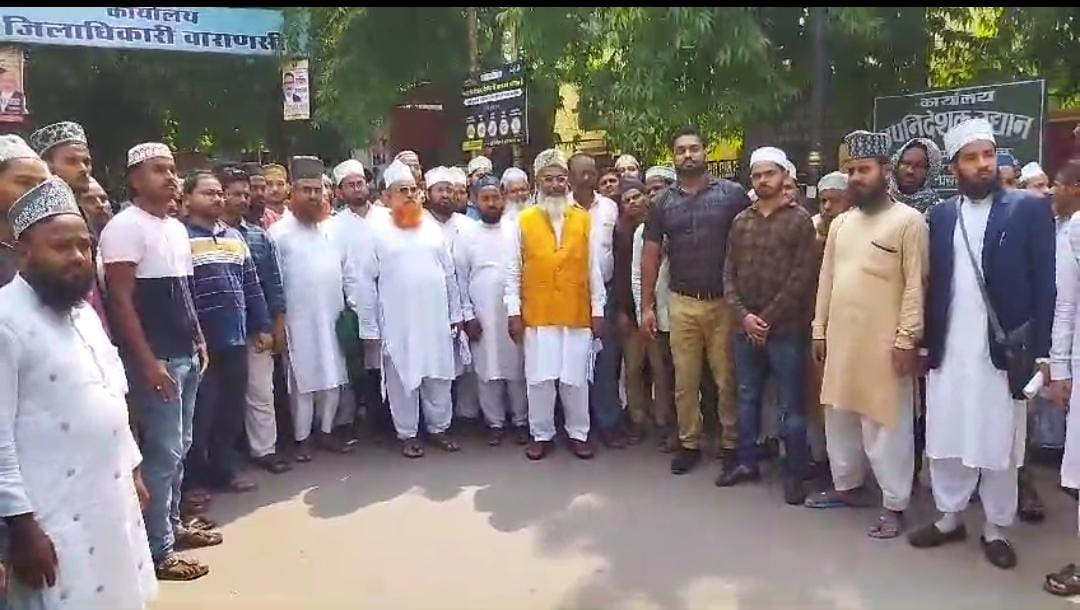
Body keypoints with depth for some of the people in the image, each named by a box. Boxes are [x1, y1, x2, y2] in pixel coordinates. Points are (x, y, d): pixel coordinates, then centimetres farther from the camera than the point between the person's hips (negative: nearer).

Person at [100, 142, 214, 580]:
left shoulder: (176, 227, 14)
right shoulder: (125, 227, -12)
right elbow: (120, 301, -16)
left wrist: (199, 341, 17)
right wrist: (147, 362, -19)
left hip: (186, 355, 8)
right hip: (156, 360, -8)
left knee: (179, 447, 15)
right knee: (163, 452, -3)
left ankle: (171, 526, 29)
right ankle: (158, 550, 8)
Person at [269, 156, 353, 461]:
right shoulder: (280, 231, -6)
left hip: (332, 317, 4)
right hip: (298, 320, -4)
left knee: (332, 378, 10)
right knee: (303, 380, 4)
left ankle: (325, 431, 23)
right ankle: (302, 438, 15)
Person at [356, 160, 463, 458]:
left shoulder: (433, 228, 7)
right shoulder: (377, 232, -4)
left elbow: (449, 275, 10)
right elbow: (366, 282, -4)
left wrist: (455, 315, 8)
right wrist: (370, 327, -7)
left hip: (436, 319, 3)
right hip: (397, 324, -3)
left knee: (438, 377, 11)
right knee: (402, 380, 6)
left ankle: (439, 428, 26)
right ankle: (407, 434, 21)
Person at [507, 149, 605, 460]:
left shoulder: (584, 219, 4)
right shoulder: (523, 221, 1)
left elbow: (594, 269, 5)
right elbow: (513, 271, 2)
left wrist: (598, 310, 3)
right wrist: (513, 312, -3)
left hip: (577, 314, 1)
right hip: (536, 315, 0)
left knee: (575, 378, 6)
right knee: (539, 378, 4)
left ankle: (578, 433, 22)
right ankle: (541, 435, 20)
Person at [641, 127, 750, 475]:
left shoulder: (732, 194, -2)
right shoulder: (664, 203, 7)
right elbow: (650, 255, 9)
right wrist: (647, 306, 5)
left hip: (725, 302, -2)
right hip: (682, 303, 2)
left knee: (727, 379, 5)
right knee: (685, 381, 8)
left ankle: (732, 444, 19)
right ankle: (689, 443, 22)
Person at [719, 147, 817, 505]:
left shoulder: (799, 220, -4)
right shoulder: (740, 222, 10)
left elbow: (802, 278, -11)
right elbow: (729, 273, 7)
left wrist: (769, 318, -12)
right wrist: (743, 315, -7)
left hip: (786, 329, -5)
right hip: (746, 328, 5)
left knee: (791, 404, 3)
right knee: (747, 397, 15)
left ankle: (795, 474, 15)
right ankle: (747, 462, 29)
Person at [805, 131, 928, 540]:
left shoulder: (908, 221, -8)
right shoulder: (840, 223, 11)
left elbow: (915, 286, -11)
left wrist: (907, 339, -15)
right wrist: (819, 330, 11)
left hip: (883, 342, -6)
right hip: (841, 338, 7)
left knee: (886, 424, 2)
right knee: (839, 417, 16)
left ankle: (894, 505, 15)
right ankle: (847, 486, 32)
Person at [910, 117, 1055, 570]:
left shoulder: (1029, 208, -2)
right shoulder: (941, 215, 8)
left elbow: (1044, 284, -5)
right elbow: (933, 283, 8)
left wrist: (1039, 350, -10)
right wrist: (926, 341, 3)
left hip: (1003, 351, -3)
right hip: (948, 351, 3)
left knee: (999, 444, 7)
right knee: (944, 439, 10)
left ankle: (995, 528, 23)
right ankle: (949, 517, 27)